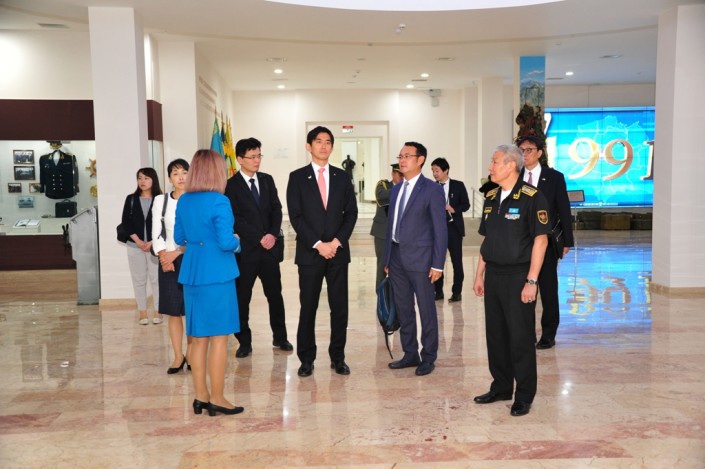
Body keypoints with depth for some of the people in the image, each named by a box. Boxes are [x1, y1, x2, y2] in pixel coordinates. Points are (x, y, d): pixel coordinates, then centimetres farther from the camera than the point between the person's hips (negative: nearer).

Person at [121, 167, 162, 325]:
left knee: (156, 278, -1)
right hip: (135, 246, 2)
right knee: (139, 279, 6)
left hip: (155, 245, -2)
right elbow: (126, 222, 3)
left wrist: (152, 242, -12)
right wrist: (138, 241, -9)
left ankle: (157, 311, 8)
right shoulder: (131, 199, 7)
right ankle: (142, 312, 13)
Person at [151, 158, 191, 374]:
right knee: (173, 310, 4)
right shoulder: (160, 201, 7)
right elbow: (156, 234, 5)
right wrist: (163, 256, -10)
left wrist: (177, 252, -11)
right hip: (168, 260, 2)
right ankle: (178, 356, 12)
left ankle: (191, 354, 11)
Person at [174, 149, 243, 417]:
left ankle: (201, 396, 21)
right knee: (219, 337, 2)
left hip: (191, 274, 7)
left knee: (198, 338, 13)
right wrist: (237, 242, 2)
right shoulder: (219, 202, -14)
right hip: (216, 274, -7)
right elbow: (226, 242, -18)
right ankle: (216, 399, 8)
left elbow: (179, 238, 15)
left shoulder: (183, 201, 8)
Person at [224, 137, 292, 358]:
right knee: (241, 297, 4)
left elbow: (276, 209, 7)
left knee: (275, 294, 11)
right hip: (245, 249, -4)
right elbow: (236, 218, -10)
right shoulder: (231, 185, -5)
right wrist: (259, 239, -14)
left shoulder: (267, 180, 10)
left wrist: (273, 234, -9)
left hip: (270, 248, 4)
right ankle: (244, 342, 17)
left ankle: (280, 337, 25)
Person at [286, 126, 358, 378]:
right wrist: (318, 244, -12)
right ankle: (307, 359, 16)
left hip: (338, 251, 2)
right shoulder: (297, 177, 2)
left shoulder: (343, 177, 9)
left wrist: (337, 241, -8)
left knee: (340, 307, 5)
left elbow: (351, 213, 6)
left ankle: (338, 357, 17)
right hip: (309, 252, -2)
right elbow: (295, 216, -4)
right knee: (308, 307, 4)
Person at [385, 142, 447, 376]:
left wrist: (437, 264, -14)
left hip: (420, 258, -6)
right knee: (403, 309, 13)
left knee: (426, 310, 3)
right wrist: (387, 259, 13)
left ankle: (428, 358, 16)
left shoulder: (432, 189, -7)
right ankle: (410, 354, 26)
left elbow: (440, 229, -9)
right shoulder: (396, 189, 13)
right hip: (397, 258, 7)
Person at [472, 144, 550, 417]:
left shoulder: (531, 198, -11)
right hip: (493, 276, 7)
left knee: (520, 338, 1)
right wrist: (479, 275, 13)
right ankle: (501, 387, 28)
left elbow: (540, 240, -13)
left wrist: (531, 281, -17)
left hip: (518, 277, -7)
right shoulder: (491, 198, 11)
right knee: (495, 334, 13)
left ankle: (524, 396, 15)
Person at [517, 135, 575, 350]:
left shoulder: (554, 177, 0)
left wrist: (566, 241, -3)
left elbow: (564, 210, 1)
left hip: (546, 242, -2)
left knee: (548, 289, 6)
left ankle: (548, 334, 17)